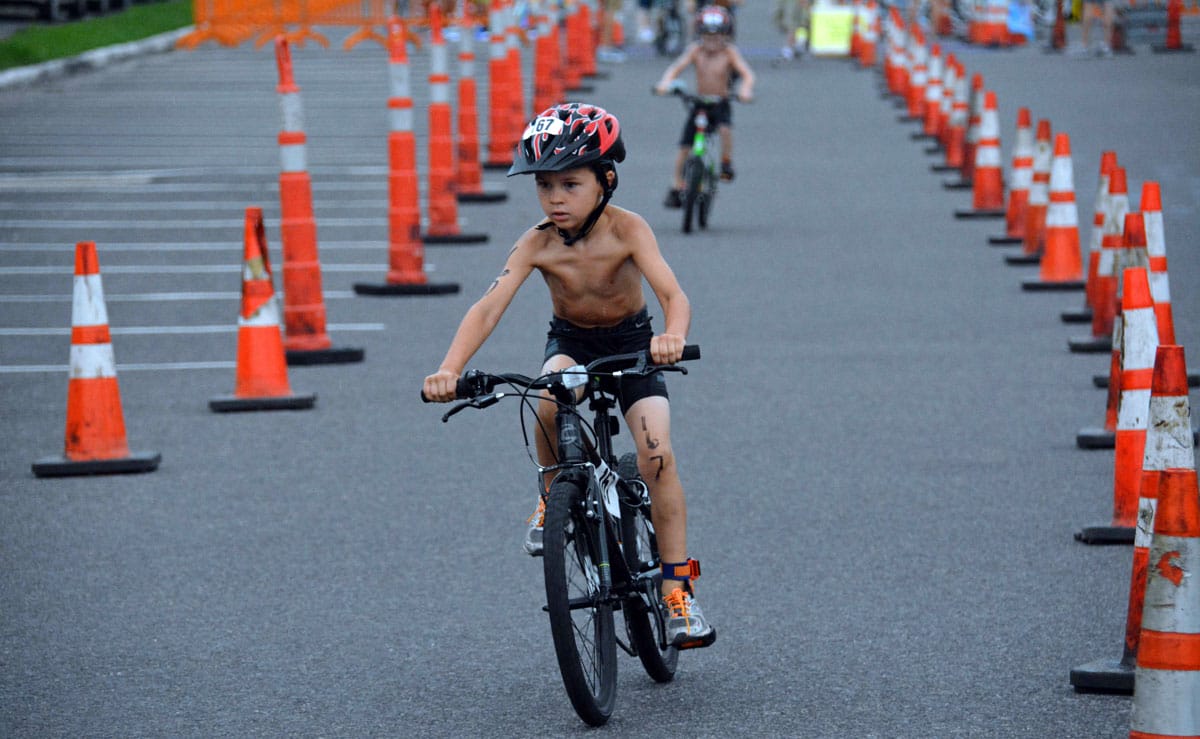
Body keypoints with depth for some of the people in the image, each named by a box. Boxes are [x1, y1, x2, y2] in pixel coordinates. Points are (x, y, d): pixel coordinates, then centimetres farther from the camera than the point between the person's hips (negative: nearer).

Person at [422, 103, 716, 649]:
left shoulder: (627, 230, -27)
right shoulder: (536, 245, -22)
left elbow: (674, 295, -39)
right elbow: (488, 307, -32)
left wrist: (672, 336, -62)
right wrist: (450, 369, -48)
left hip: (631, 342, -1)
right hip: (570, 342, 1)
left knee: (657, 454, -18)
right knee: (551, 399, -34)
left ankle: (678, 590, -8)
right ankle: (553, 491, -5)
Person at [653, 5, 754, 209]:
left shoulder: (729, 52, -10)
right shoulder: (695, 50, -7)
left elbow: (747, 73, -19)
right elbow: (676, 67, -18)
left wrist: (745, 89, -40)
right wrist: (665, 83, -37)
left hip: (721, 104, -2)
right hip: (698, 104, 2)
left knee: (725, 128, -32)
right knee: (684, 146, -3)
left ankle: (726, 162, -7)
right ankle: (676, 188, 8)